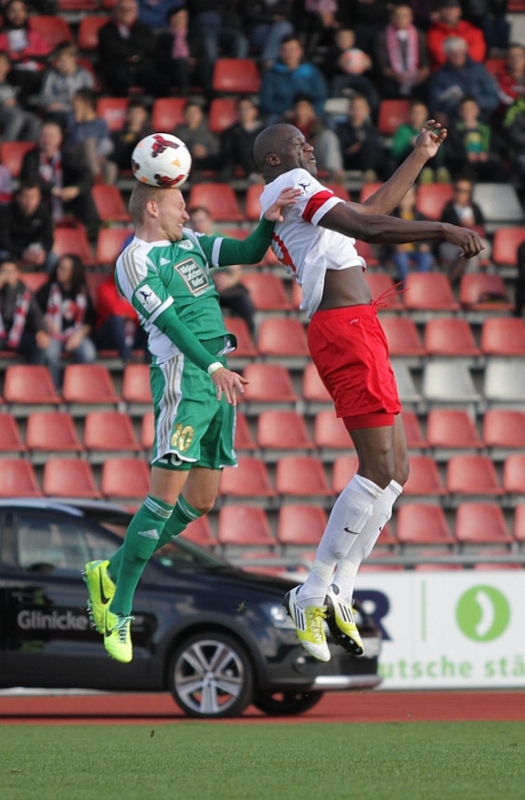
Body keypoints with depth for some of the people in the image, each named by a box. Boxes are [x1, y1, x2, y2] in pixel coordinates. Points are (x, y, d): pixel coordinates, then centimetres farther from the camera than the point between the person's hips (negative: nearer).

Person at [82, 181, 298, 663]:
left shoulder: (189, 243, 19)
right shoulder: (136, 260, -6)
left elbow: (249, 253, 15)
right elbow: (166, 318, -17)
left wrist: (269, 221, -5)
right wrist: (212, 366, -27)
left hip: (217, 377, 9)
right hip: (183, 375, -9)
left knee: (201, 501, 8)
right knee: (166, 495, -13)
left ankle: (111, 574, 20)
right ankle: (120, 611, -9)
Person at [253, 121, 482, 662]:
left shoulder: (284, 209, 25)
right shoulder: (294, 187, -6)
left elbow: (372, 210, 35)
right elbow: (368, 227, -20)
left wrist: (420, 157, 39)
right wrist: (442, 230, -24)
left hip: (355, 333, 11)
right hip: (347, 329, -11)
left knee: (394, 469, 10)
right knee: (379, 469, -13)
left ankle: (340, 594, 7)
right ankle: (314, 595, -11)